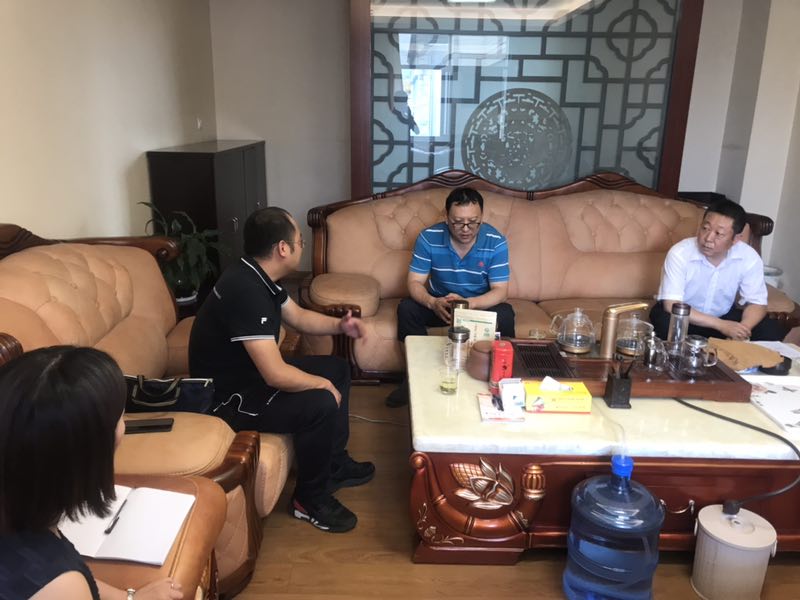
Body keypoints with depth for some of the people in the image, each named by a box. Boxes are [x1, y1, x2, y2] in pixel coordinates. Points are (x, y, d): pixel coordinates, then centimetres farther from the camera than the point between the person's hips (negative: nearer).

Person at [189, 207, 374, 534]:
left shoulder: (259, 276, -1)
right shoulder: (245, 291, -32)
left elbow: (298, 316, 16)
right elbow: (277, 375, -34)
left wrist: (339, 325, -2)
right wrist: (322, 384, -17)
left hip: (251, 374, 11)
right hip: (228, 398, -10)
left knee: (337, 368, 13)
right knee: (321, 404, -26)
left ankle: (334, 463, 25)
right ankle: (310, 498, -2)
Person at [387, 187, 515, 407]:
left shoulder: (496, 242, -21)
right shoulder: (428, 237, -19)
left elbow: (500, 291, -22)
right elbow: (415, 282, -18)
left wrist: (469, 303, -43)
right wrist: (433, 302, -41)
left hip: (481, 304, -1)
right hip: (439, 302, 1)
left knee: (504, 315, -31)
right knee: (406, 308, -26)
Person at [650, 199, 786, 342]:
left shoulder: (750, 258, -16)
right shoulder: (679, 253, -27)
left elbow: (757, 303, -8)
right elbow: (672, 306, -31)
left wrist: (742, 330, -30)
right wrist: (721, 325, -36)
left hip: (724, 315, 4)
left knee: (772, 331, -16)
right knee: (665, 322, -36)